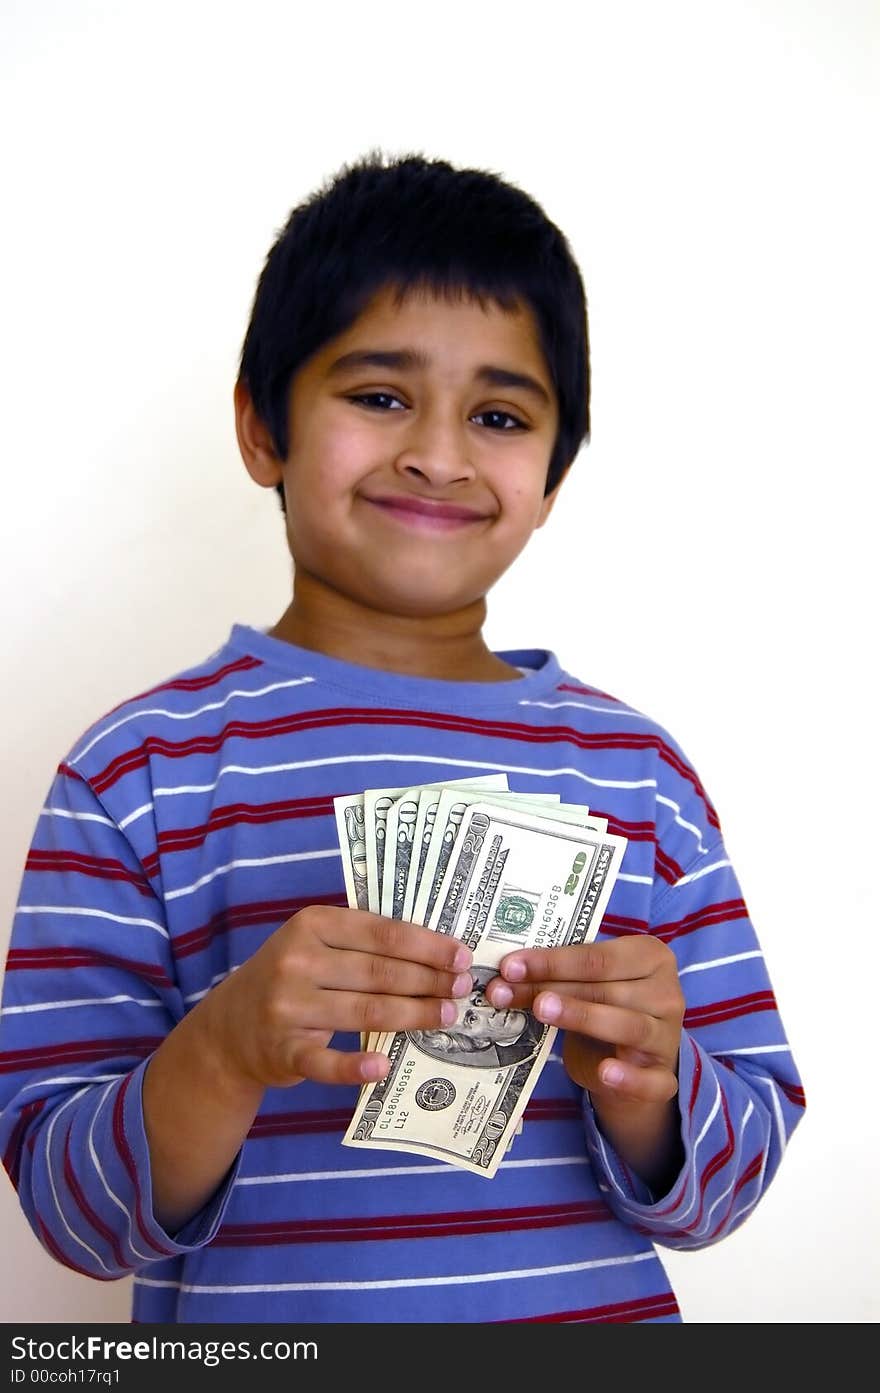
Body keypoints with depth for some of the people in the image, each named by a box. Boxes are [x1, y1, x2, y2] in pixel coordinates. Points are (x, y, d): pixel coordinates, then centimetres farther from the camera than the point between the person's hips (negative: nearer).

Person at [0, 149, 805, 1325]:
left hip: (605, 1312, 2)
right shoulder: (140, 771, -10)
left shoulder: (638, 769, -3)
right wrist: (224, 1051, -28)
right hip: (255, 1318, -2)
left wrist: (640, 1080, -21)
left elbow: (735, 1176, -1)